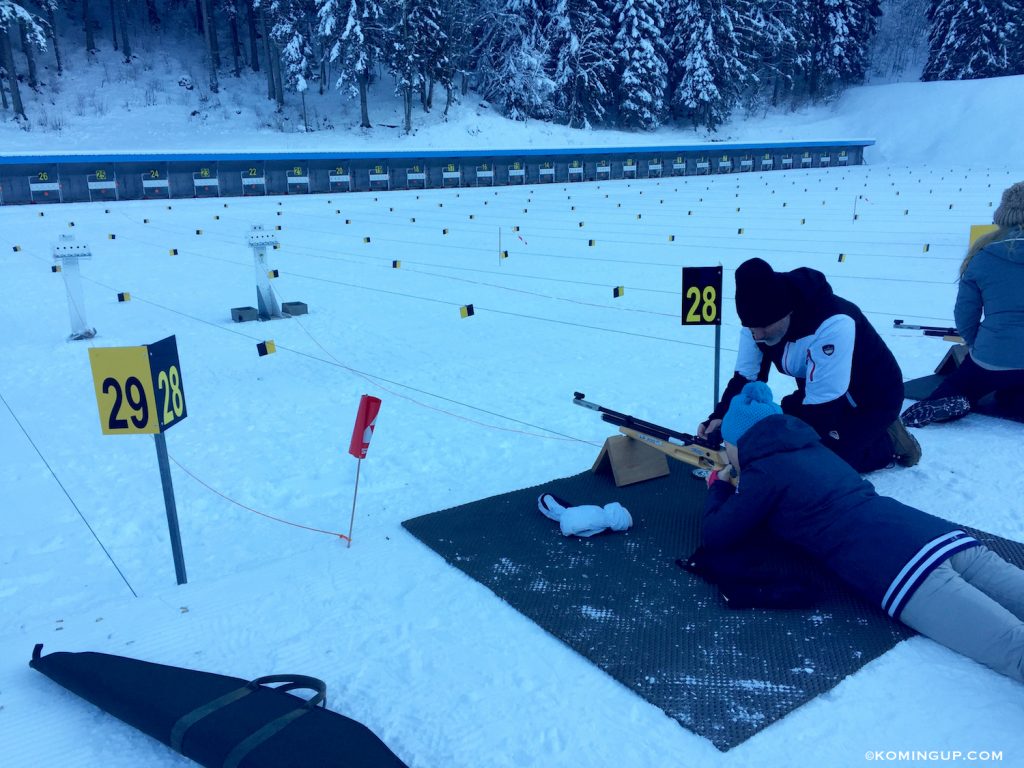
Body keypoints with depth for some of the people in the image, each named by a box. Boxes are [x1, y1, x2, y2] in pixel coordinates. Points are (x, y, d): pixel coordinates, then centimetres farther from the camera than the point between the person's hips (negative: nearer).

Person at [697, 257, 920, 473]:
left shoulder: (832, 324, -39)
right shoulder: (759, 320, -17)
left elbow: (822, 405, -36)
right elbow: (745, 378, -9)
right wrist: (721, 417, -26)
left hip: (874, 399, -7)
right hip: (820, 395, 7)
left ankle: (888, 443, 5)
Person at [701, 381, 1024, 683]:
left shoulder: (764, 470, 4)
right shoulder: (811, 449, 28)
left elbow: (716, 537, 12)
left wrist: (720, 488, 31)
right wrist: (736, 489, 47)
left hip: (902, 567, -9)